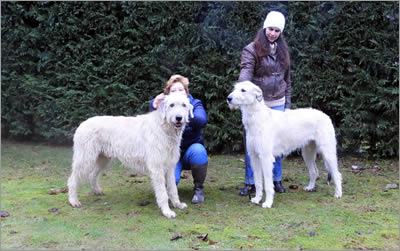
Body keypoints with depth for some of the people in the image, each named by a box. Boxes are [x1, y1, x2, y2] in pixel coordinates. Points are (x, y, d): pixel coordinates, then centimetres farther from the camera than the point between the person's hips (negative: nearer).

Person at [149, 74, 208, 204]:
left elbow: (202, 120, -30)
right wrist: (154, 105, -55)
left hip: (191, 150, 0)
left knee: (198, 150, -34)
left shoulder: (195, 104, -7)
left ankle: (198, 188, -11)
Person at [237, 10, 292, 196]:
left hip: (277, 104, 4)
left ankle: (277, 180, 23)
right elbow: (245, 73, -20)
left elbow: (287, 79, 16)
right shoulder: (252, 49, -5)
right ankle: (250, 182, 11)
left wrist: (287, 104, 12)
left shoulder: (283, 50, 11)